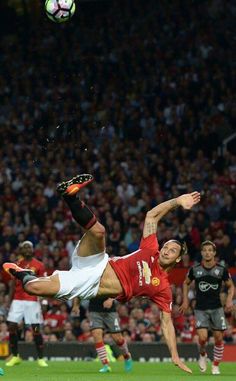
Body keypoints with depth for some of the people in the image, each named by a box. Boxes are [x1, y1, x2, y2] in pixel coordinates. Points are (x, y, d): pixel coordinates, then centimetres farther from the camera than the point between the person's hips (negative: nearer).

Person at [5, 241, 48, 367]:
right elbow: (13, 284, 15)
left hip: (32, 301, -3)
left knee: (36, 329, -4)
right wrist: (10, 300, 10)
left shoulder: (38, 265, 2)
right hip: (17, 300, 3)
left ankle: (41, 358, 3)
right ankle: (15, 356, 9)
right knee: (12, 326, -3)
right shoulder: (17, 264, 11)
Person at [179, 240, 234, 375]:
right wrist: (185, 300, 9)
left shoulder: (222, 270, -5)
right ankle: (203, 355, 18)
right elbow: (186, 283, 16)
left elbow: (231, 286, 9)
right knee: (203, 337, -15)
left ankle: (216, 366, 17)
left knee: (219, 338, -1)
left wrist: (230, 299, -8)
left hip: (217, 308, 1)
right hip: (201, 309, -1)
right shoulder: (195, 270, -4)